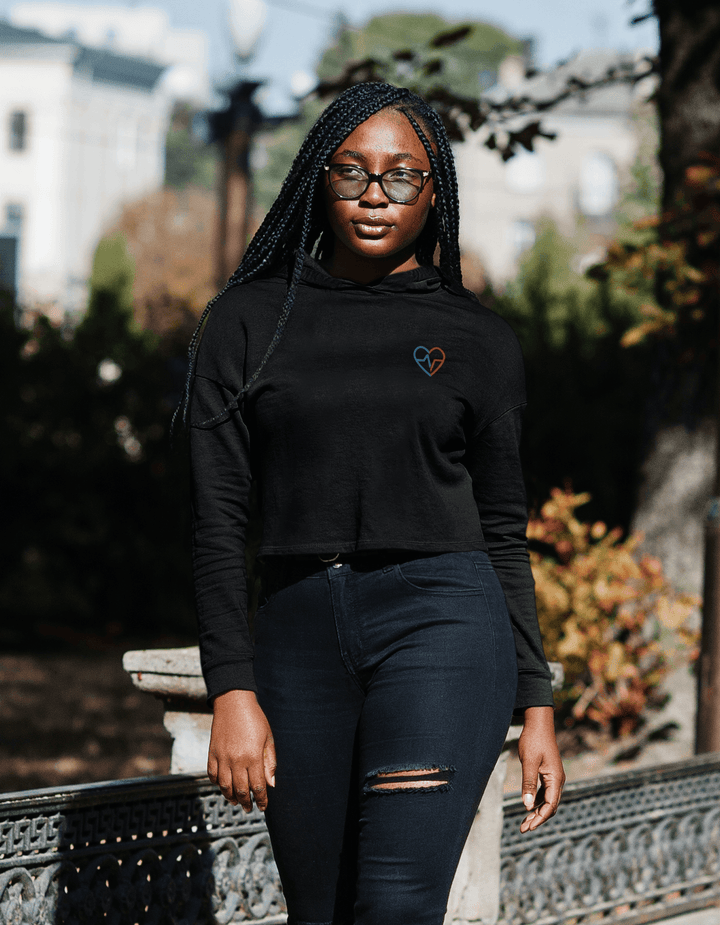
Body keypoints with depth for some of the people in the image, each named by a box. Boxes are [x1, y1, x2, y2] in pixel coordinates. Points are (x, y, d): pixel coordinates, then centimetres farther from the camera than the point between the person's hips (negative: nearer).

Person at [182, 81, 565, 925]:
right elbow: (218, 517, 4)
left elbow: (503, 532, 12)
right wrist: (232, 690, -5)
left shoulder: (477, 339, 8)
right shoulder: (249, 321, 8)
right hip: (299, 635, 2)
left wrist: (536, 705, 8)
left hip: (440, 626, -2)